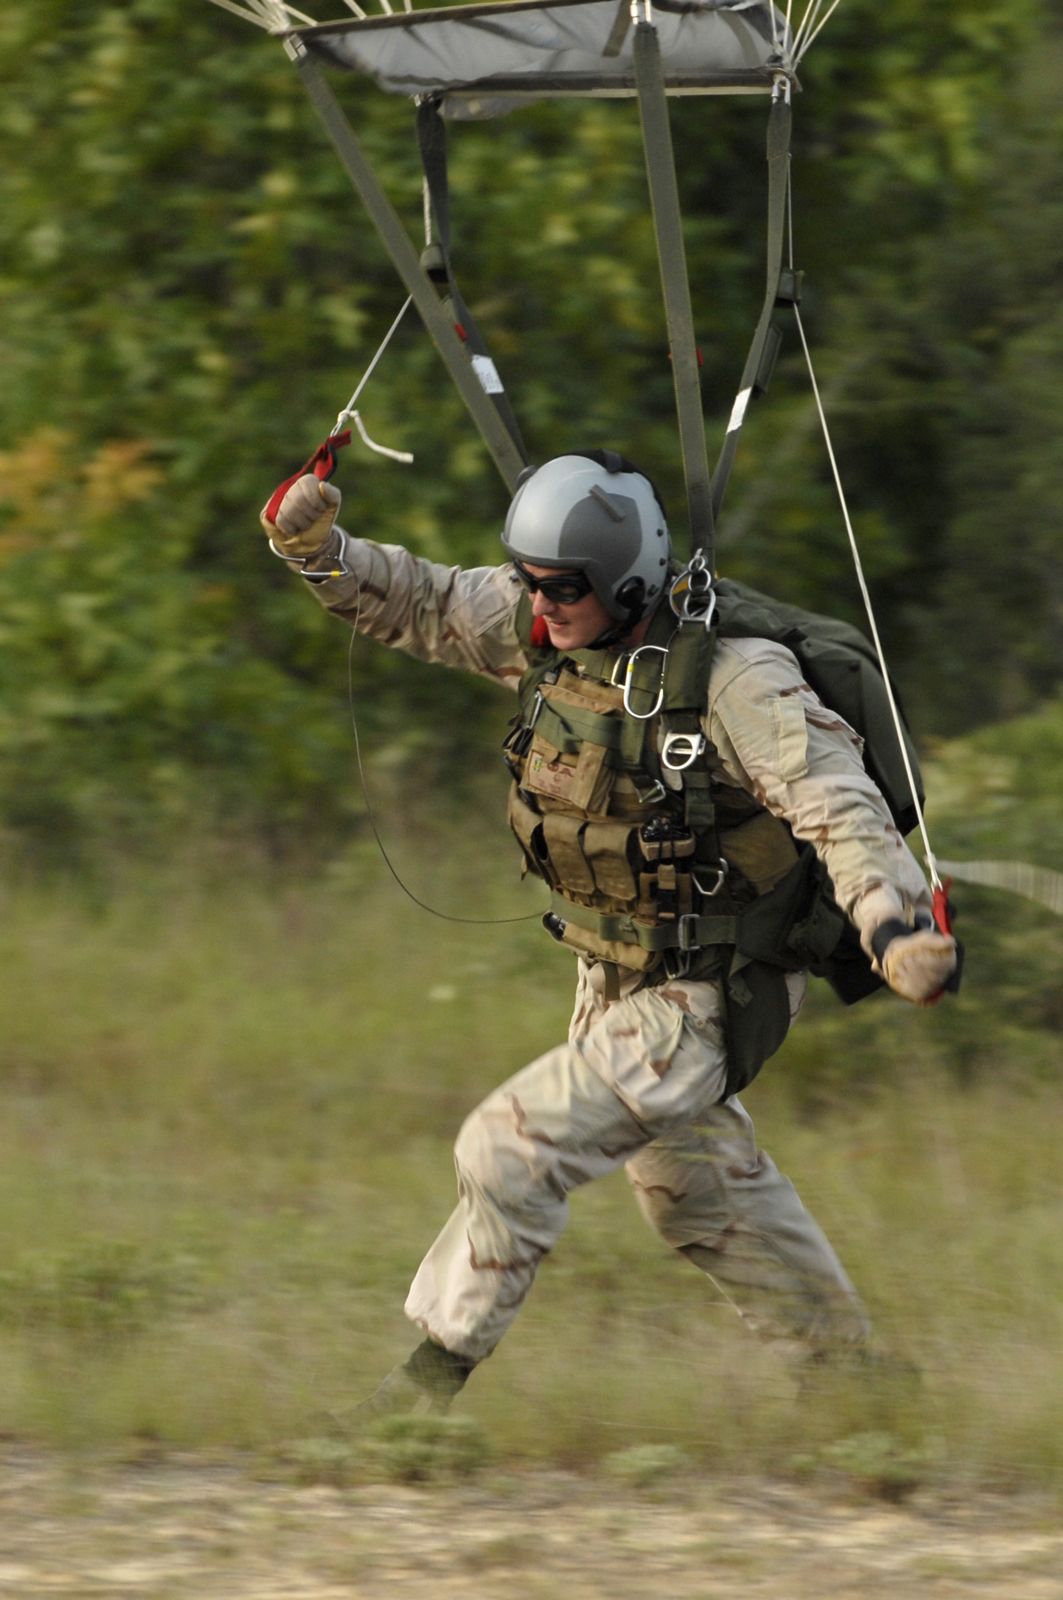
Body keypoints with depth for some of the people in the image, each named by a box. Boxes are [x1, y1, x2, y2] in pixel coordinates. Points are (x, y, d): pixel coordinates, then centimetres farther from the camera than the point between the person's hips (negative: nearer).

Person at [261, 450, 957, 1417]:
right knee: (704, 1196, 23)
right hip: (614, 984, 8)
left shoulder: (731, 681, -26)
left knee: (511, 1147, -15)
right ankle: (845, 1362, 40)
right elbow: (417, 605, 3)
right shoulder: (548, 633, -6)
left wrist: (898, 926, -43)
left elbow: (840, 808, -29)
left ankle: (435, 1375, 0)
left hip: (706, 1005, -8)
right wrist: (317, 549, -14)